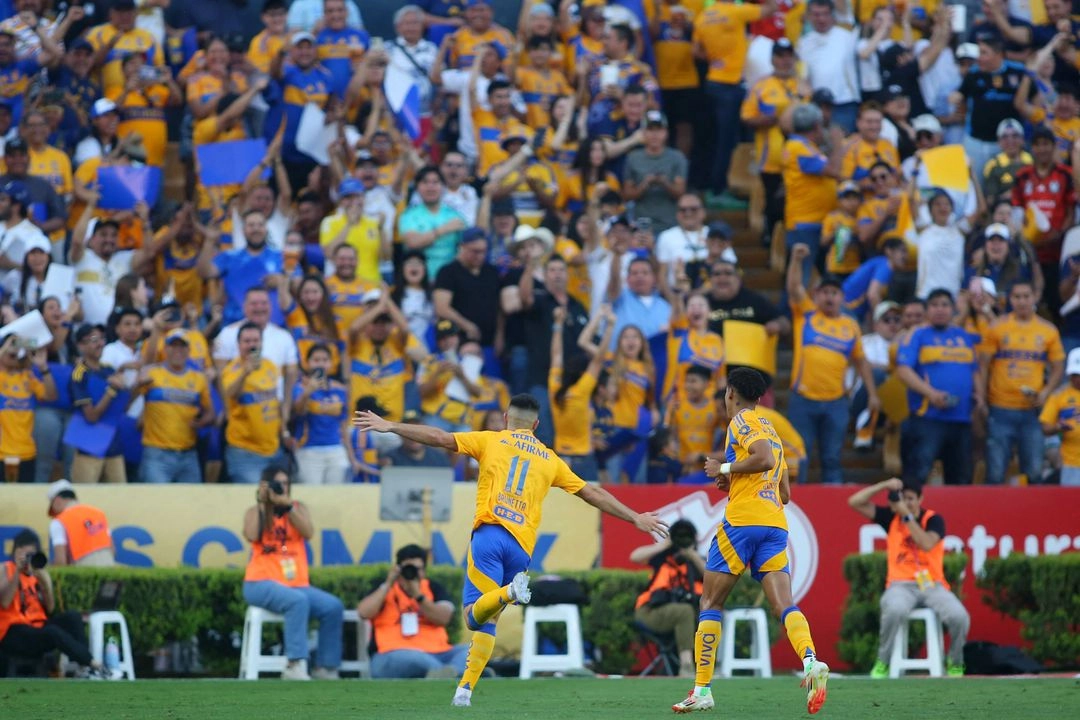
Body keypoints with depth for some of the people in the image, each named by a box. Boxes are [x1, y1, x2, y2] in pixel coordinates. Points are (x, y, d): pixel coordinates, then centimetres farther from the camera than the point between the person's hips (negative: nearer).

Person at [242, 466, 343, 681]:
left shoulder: (299, 508, 14)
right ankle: (295, 666, -38)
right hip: (261, 583, -4)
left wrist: (288, 506, -14)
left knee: (333, 607, -19)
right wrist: (261, 502, -8)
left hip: (297, 583, 4)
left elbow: (308, 533, -5)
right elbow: (251, 536, -13)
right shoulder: (254, 512, 8)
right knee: (298, 601, -35)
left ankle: (325, 668, -12)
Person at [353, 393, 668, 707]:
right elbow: (592, 493, 22)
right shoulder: (550, 459, 20)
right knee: (487, 621, 12)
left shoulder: (491, 440, 13)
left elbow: (441, 438, 5)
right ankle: (465, 689, 2)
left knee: (474, 616, -9)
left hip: (490, 533, -3)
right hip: (522, 547, 3)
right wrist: (636, 518, 30)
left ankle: (509, 592, -40)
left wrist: (391, 427, 9)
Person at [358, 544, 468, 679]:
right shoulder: (384, 589, 16)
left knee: (469, 651, -24)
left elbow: (444, 618, 1)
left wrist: (418, 596, -10)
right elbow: (364, 613, -3)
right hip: (394, 657, -4)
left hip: (437, 654, 4)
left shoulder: (434, 588, 19)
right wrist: (388, 584, -3)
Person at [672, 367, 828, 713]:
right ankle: (811, 661, -37)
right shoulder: (771, 430, 26)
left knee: (710, 602, 5)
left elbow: (764, 458, -18)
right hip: (776, 525, 7)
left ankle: (702, 690, 3)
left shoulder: (741, 421, 1)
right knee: (783, 602, -8)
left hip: (742, 520, -7)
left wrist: (724, 469, -6)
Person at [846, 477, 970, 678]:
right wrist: (885, 485, -6)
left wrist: (907, 515, -18)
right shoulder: (891, 517, 9)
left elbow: (927, 544, -19)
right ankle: (882, 664, -18)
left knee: (959, 616, -28)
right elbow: (855, 502, 4)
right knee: (894, 610, -38)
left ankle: (955, 665, 0)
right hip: (901, 585, 0)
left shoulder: (933, 520, 2)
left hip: (932, 585, 0)